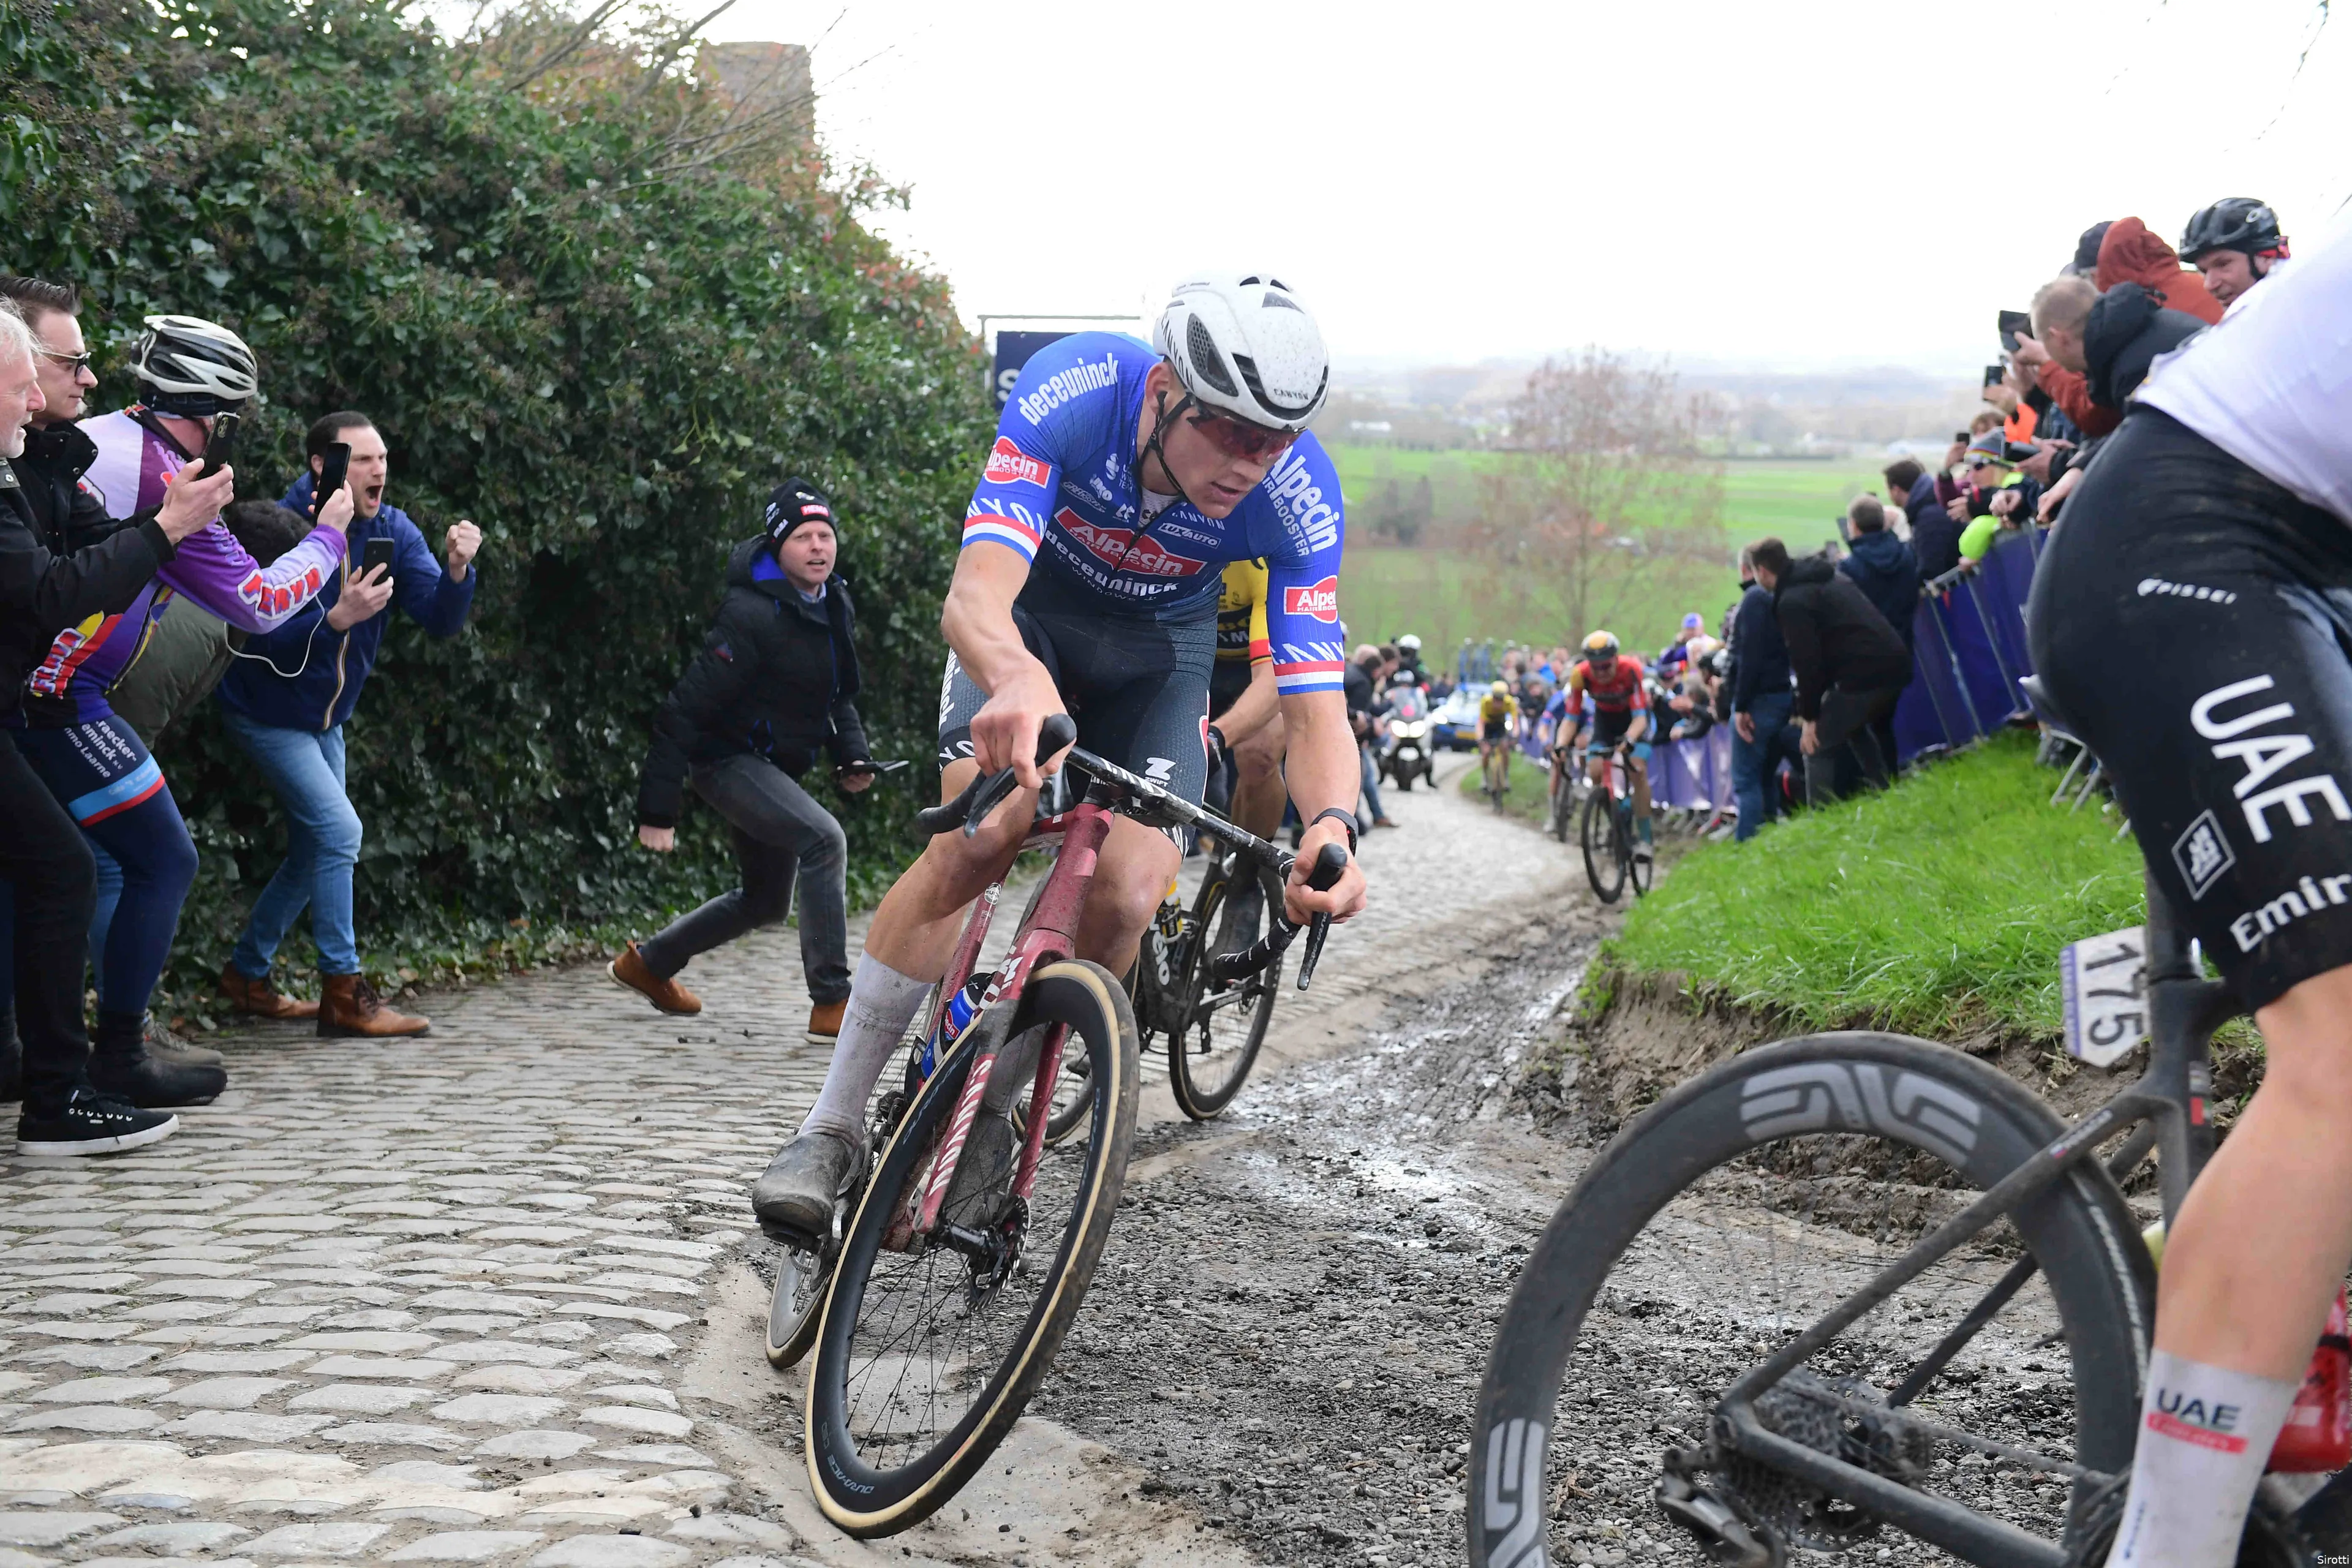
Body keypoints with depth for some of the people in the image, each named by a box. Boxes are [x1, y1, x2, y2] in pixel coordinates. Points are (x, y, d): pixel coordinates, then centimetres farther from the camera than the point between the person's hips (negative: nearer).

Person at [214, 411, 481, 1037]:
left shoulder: (392, 531, -8)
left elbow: (440, 621, -14)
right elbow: (263, 639, -29)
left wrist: (457, 571, -34)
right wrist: (338, 618, -42)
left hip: (324, 720, 7)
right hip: (268, 714, -7)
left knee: (314, 853, 13)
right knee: (338, 830, -19)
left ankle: (246, 974, 30)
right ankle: (344, 994, -14)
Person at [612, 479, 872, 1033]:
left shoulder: (837, 608, 4)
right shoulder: (753, 615, -23)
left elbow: (837, 696, 20)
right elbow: (687, 709, -23)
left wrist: (853, 755, 1)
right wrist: (657, 810, -25)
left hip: (775, 768, 10)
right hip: (727, 759, -10)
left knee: (766, 901, 20)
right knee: (824, 840, -29)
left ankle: (647, 962, 40)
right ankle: (831, 1004, -26)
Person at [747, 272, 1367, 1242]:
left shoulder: (1300, 495, -31)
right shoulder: (1071, 391, -37)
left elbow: (1316, 709, -32)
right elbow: (974, 597, -47)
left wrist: (1332, 826, -54)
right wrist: (1018, 680, -70)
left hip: (1159, 644, 2)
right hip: (1031, 608, -2)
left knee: (1127, 892, -18)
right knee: (977, 837, -24)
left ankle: (990, 1114, 7)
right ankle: (833, 1128, -14)